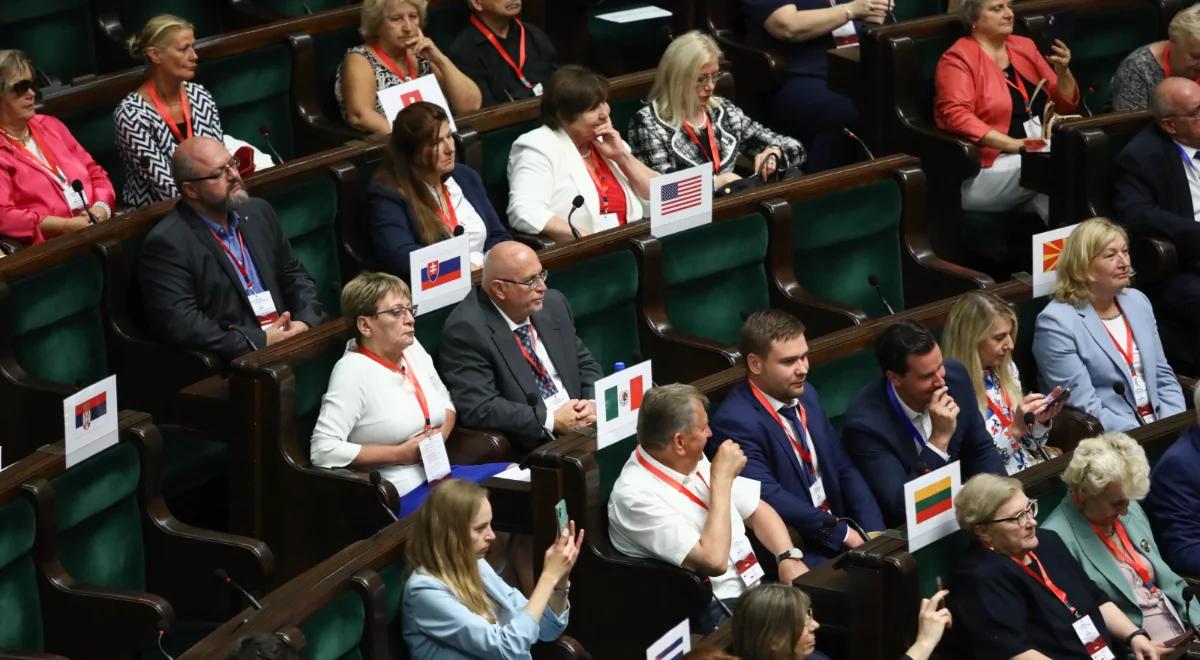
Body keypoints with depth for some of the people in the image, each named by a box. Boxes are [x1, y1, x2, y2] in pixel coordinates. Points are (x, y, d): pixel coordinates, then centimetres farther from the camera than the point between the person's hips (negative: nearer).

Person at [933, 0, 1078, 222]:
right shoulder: (958, 59, -3)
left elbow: (1065, 104, 21)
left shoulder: (1024, 46, 18)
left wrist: (1062, 71, -1)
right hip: (989, 169, -6)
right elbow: (956, 116, -18)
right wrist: (1013, 144, -25)